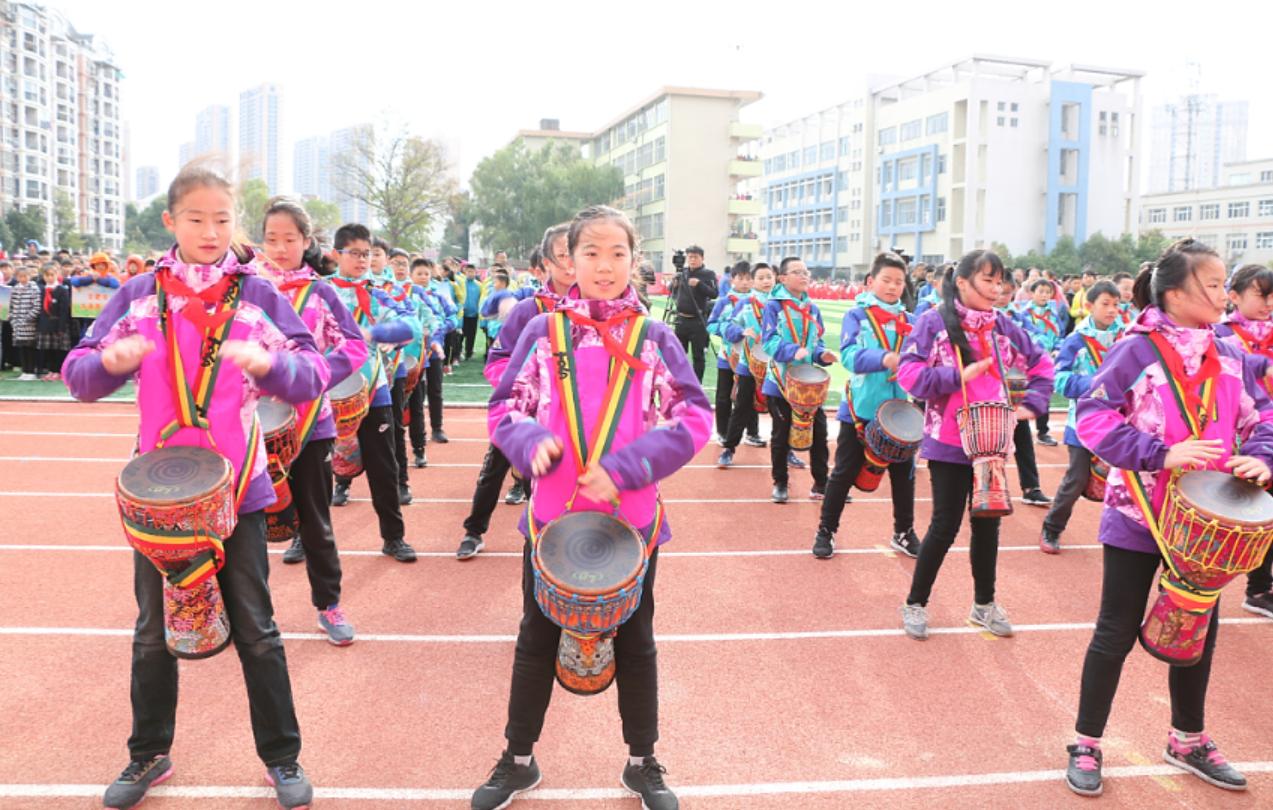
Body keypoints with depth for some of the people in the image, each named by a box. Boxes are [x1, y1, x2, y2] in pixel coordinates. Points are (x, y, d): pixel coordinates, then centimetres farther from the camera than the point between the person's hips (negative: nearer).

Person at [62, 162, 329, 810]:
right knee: (154, 631, 15)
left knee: (255, 630, 6)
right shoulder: (139, 294, 2)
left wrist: (268, 363, -29)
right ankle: (148, 756, 35)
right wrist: (111, 361, -22)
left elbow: (313, 376, -9)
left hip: (238, 489, -2)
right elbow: (78, 377, 0)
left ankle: (282, 758, 22)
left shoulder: (259, 293, -3)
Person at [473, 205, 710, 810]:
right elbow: (504, 409, 2)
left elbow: (695, 418, -7)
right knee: (537, 639, 15)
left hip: (631, 519, 0)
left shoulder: (655, 338, -2)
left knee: (635, 642, 14)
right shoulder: (542, 331, -1)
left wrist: (624, 467, -19)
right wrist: (532, 442, -20)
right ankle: (518, 760, 34)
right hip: (552, 515, 1)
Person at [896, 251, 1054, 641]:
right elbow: (908, 373, -16)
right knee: (945, 525, 0)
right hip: (948, 442, -5)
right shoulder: (934, 321, -9)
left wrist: (1032, 404, 3)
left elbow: (1041, 365, 16)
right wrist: (958, 376, -20)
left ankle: (984, 604, 30)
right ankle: (915, 603, 18)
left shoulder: (1003, 325, 5)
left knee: (988, 523, 13)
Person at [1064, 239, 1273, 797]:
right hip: (1139, 518, -6)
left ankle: (1188, 741, 39)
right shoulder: (1137, 349, -14)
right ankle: (1086, 745, 20)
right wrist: (1163, 453, -27)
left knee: (1198, 629, 18)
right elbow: (1093, 417, -20)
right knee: (1117, 633, 4)